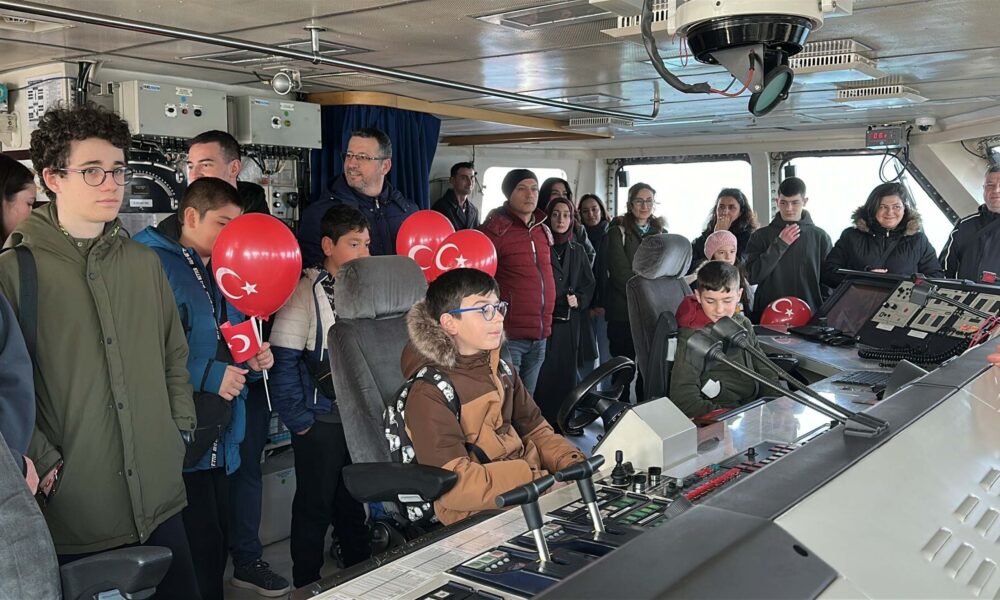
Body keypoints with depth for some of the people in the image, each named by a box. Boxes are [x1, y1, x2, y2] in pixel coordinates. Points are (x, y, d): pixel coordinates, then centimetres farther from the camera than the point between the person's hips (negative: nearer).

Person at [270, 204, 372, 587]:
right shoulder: (306, 291, -12)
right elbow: (283, 362, -14)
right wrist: (298, 421, -13)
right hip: (321, 421, -5)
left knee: (354, 501, 19)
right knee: (315, 506, 9)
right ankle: (307, 585, 26)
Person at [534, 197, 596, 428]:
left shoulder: (577, 250, 13)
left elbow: (589, 283, 16)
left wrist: (579, 299, 0)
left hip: (571, 322, 4)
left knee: (567, 372, 7)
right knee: (544, 372, -6)